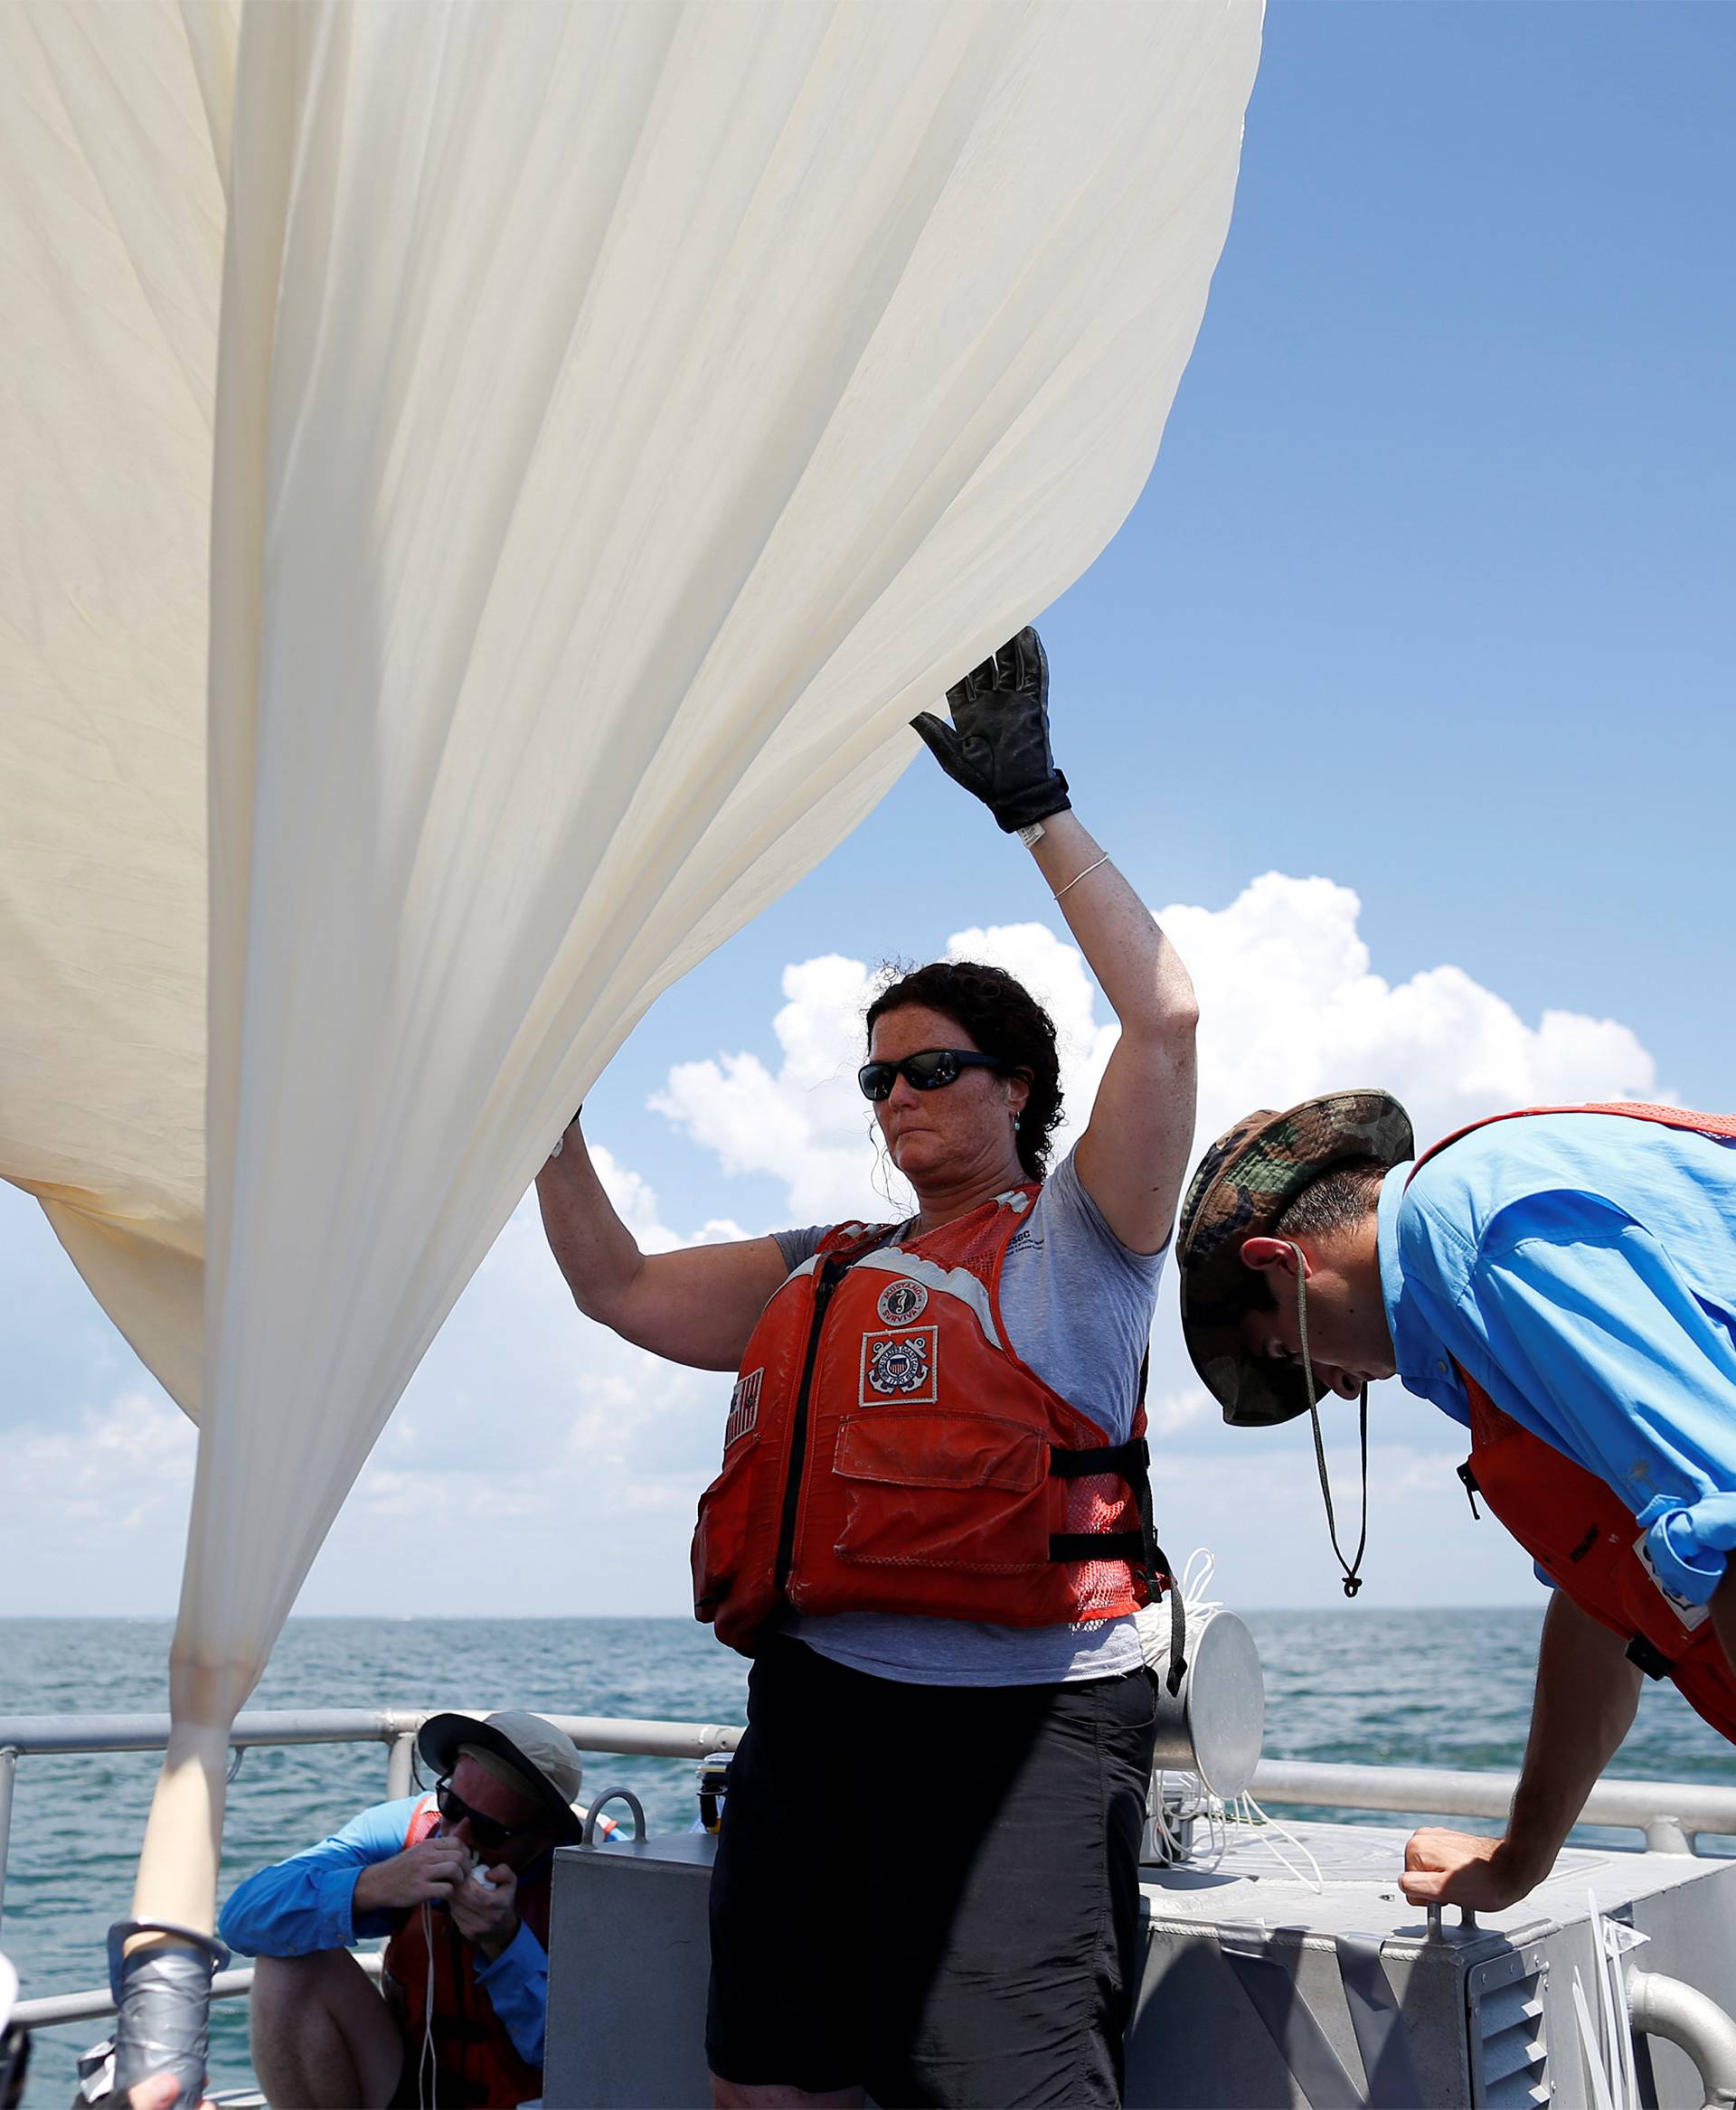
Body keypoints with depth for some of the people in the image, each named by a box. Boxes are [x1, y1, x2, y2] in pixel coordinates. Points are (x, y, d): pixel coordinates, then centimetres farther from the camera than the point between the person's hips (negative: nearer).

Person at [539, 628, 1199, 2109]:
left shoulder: (1072, 1237, 4)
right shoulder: (819, 1273, 21)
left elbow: (1166, 1015, -9)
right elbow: (620, 1288, 24)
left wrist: (1037, 806, -8)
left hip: (1017, 1721, -6)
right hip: (814, 1707, 7)